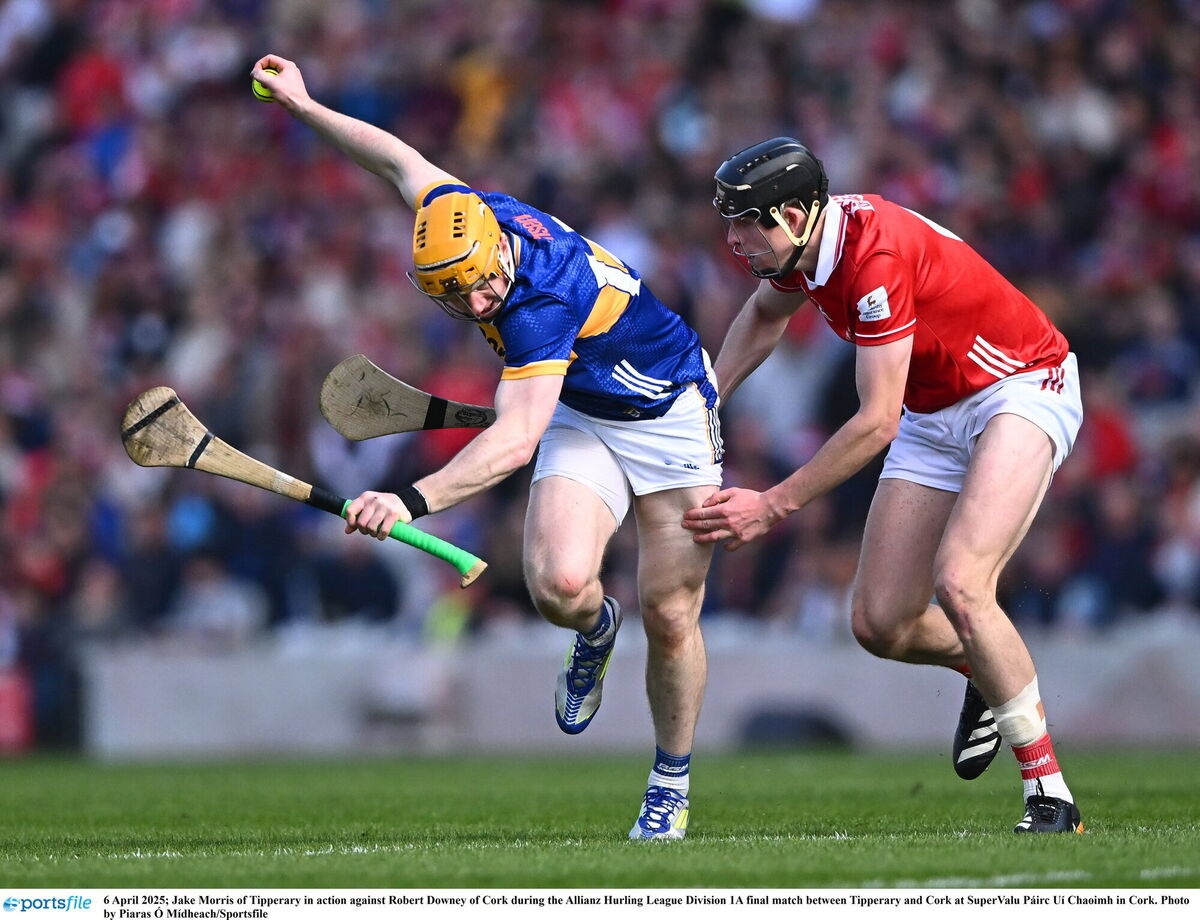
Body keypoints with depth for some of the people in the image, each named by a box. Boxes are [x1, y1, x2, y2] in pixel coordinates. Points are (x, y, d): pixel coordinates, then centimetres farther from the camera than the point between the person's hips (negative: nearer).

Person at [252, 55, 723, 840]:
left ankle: (672, 785, 14)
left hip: (670, 415, -6)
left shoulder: (543, 304, -39)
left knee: (669, 615, -6)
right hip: (582, 420, 6)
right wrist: (305, 106, 13)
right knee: (558, 584, -21)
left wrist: (415, 500, -61)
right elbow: (401, 159, 4)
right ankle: (595, 630, 15)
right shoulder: (458, 213, -18)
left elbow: (515, 442, -49)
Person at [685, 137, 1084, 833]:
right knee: (881, 624, -2)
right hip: (933, 414, 8)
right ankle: (985, 671, 32)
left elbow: (876, 423, -27)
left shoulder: (877, 256, -30)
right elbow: (766, 314, 23)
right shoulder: (807, 244, -4)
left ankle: (1051, 795, -18)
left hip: (1020, 391, -8)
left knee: (959, 583, -29)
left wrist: (775, 506, -22)